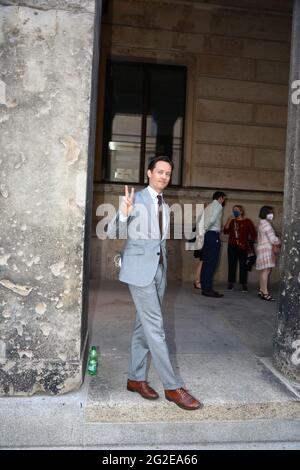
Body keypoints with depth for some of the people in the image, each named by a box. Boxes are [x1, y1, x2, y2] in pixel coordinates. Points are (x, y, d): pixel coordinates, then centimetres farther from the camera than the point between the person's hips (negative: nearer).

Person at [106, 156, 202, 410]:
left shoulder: (165, 207, 15)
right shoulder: (136, 199, -6)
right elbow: (113, 233, -12)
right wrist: (124, 214, -30)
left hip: (159, 270, 7)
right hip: (139, 268, -7)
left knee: (144, 325, 12)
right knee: (155, 327, -6)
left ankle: (136, 378, 24)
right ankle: (172, 386, 2)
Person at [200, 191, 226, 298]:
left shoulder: (209, 206, 23)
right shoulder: (218, 206, -4)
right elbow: (212, 220, -20)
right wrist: (206, 229, -8)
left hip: (206, 235, 9)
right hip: (213, 235, -9)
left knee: (206, 262, 9)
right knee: (212, 263, -8)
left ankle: (204, 287, 12)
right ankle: (208, 289, -9)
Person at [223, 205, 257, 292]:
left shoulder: (247, 221, 2)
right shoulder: (232, 221, 11)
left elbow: (253, 234, 4)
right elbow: (226, 231, 1)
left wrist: (250, 244, -2)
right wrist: (228, 221, -8)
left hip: (243, 247, -3)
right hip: (232, 246, 3)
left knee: (243, 265, -1)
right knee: (231, 265, 2)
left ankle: (244, 285, 4)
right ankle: (231, 283, 8)